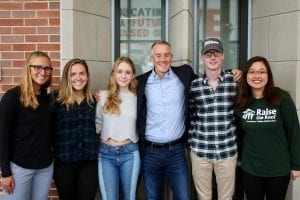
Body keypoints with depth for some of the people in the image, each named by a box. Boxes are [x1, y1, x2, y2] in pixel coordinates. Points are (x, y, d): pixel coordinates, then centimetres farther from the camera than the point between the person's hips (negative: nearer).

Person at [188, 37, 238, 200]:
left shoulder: (235, 81, -2)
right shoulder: (193, 85, -1)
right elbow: (191, 117, 7)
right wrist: (191, 143, 4)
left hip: (228, 151, 0)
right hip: (200, 151, 1)